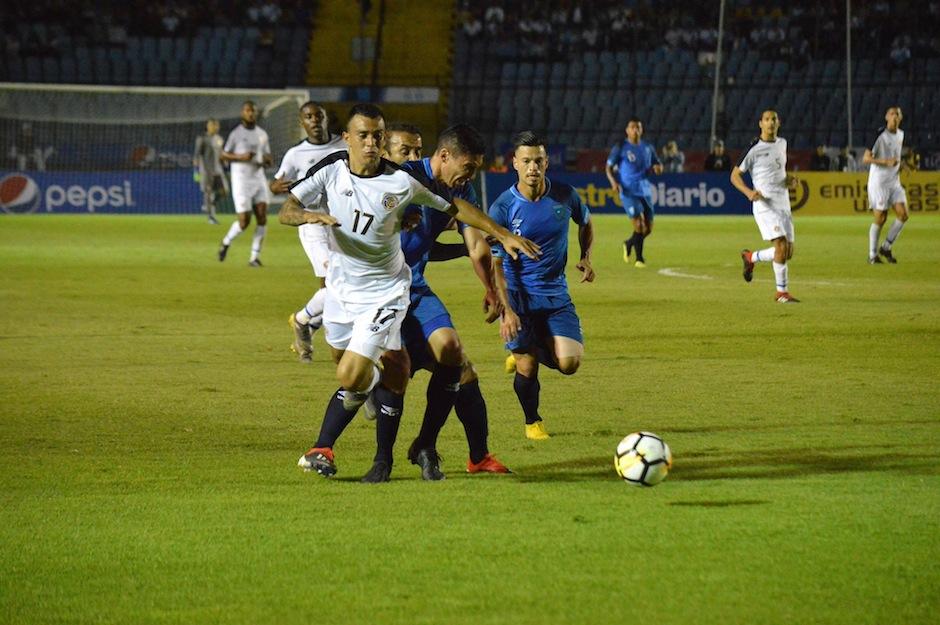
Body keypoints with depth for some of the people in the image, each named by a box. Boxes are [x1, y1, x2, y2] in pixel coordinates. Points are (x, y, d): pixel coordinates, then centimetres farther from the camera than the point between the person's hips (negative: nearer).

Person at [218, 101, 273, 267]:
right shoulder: (236, 133, -4)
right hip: (241, 180, -5)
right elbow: (223, 155, -2)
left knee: (262, 218, -7)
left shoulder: (262, 134, 11)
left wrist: (266, 160, -5)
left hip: (258, 177, 5)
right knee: (244, 221, -8)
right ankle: (226, 243, 20)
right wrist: (240, 157, -18)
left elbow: (267, 156, 19)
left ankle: (255, 256, -1)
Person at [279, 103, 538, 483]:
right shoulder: (331, 170, -11)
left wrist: (502, 234, -4)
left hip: (383, 292, -4)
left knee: (352, 377, -16)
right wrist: (309, 216, -36)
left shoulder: (402, 181, -16)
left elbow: (453, 207, -3)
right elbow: (285, 212, -14)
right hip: (341, 287, 4)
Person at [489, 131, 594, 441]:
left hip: (556, 294, 3)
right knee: (527, 368, -5)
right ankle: (532, 422, 24)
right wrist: (506, 310, -19)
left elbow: (586, 224, 19)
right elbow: (495, 263, -11)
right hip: (518, 296, -3)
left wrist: (585, 258, 2)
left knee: (569, 363, -11)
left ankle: (529, 353, 24)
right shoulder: (502, 208, -12)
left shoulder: (565, 196, -4)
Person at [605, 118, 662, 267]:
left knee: (648, 229, 5)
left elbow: (658, 164, 20)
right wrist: (613, 182, -19)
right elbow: (609, 167, -1)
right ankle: (639, 258, -4)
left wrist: (658, 168, -5)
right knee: (639, 224, -17)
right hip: (628, 192, -5)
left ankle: (629, 244, 33)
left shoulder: (647, 148, 11)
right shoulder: (620, 147, -2)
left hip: (645, 191, 5)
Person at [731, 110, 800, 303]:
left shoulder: (782, 143, 13)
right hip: (765, 205, -7)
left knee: (788, 253, 6)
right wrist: (749, 192, -20)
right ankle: (782, 292, -9)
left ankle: (750, 258, 30)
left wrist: (789, 180, 8)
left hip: (783, 204, 7)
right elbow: (735, 175, -3)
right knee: (782, 245, -18)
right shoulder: (754, 148, -7)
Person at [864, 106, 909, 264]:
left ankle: (886, 248, 9)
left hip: (894, 181, 6)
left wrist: (900, 164, 8)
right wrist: (885, 162, -26)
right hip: (878, 181, -6)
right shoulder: (880, 135, -13)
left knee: (903, 215, -6)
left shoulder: (900, 134, 9)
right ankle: (873, 255, 8)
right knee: (880, 219, -5)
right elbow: (866, 158, -15)